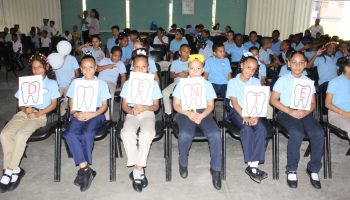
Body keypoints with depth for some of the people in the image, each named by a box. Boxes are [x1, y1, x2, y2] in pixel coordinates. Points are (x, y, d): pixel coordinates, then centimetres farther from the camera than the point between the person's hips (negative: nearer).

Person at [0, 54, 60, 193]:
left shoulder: (52, 84, 11)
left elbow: (53, 104, 4)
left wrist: (38, 113, -11)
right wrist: (25, 109, -8)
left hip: (40, 115, -4)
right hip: (23, 113, 4)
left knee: (20, 135, -31)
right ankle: (14, 170, -15)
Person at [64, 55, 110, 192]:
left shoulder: (102, 84, 10)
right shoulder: (76, 82, 16)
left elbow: (104, 105, 5)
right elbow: (71, 103, 13)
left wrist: (92, 114, -12)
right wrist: (75, 113, -8)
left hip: (95, 114, -2)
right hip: (78, 114, 2)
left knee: (88, 133, -33)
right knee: (69, 134, -29)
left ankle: (83, 169, -20)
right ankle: (86, 169, -25)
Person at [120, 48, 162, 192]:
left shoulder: (153, 84, 6)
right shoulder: (128, 83, 9)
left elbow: (156, 106, 5)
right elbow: (124, 105, 8)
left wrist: (144, 108, -15)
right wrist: (131, 110, -14)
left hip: (147, 113, -1)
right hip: (132, 114, 1)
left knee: (147, 134, -34)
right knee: (127, 133, -31)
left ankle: (137, 169, -22)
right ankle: (138, 171, -21)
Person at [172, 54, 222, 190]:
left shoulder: (207, 84, 11)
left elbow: (210, 106, 5)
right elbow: (176, 105, 4)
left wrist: (201, 116, -16)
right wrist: (189, 113, -15)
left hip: (203, 113, 1)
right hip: (185, 113, -1)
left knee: (215, 135, -28)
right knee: (185, 135, -33)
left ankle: (216, 169, -9)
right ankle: (183, 163, -1)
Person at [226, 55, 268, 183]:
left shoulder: (256, 82, 10)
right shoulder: (233, 82, 1)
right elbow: (234, 102, -9)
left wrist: (255, 116, -18)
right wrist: (244, 117, -23)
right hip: (236, 112, -3)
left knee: (261, 128, -27)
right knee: (247, 128, -32)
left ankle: (254, 165, -26)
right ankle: (252, 165, -26)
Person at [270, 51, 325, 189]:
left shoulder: (308, 81, 14)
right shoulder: (283, 80, 4)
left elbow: (313, 103, 12)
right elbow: (273, 100, -1)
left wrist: (305, 112, -11)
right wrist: (290, 111, -13)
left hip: (304, 114, 3)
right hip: (286, 113, -3)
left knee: (319, 133, -25)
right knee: (297, 133, -33)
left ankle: (313, 169, -6)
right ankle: (291, 170, -15)